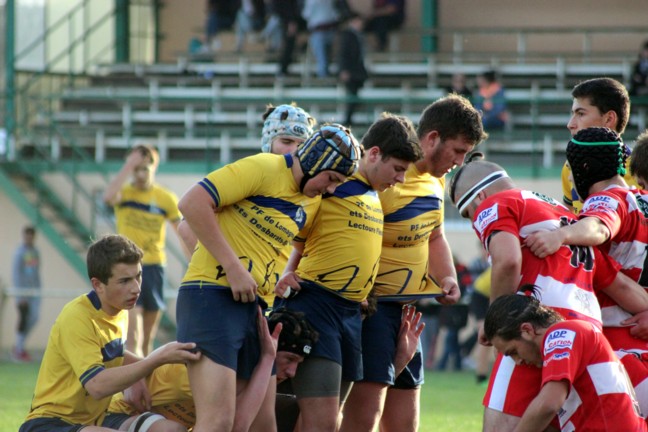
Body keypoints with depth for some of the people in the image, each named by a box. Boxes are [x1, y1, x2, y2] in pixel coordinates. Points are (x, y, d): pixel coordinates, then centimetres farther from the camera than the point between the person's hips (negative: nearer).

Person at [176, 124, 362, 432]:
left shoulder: (312, 204, 16)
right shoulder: (264, 169, -9)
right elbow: (192, 202, -17)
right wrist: (233, 266, -18)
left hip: (254, 304, 9)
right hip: (212, 295, -9)